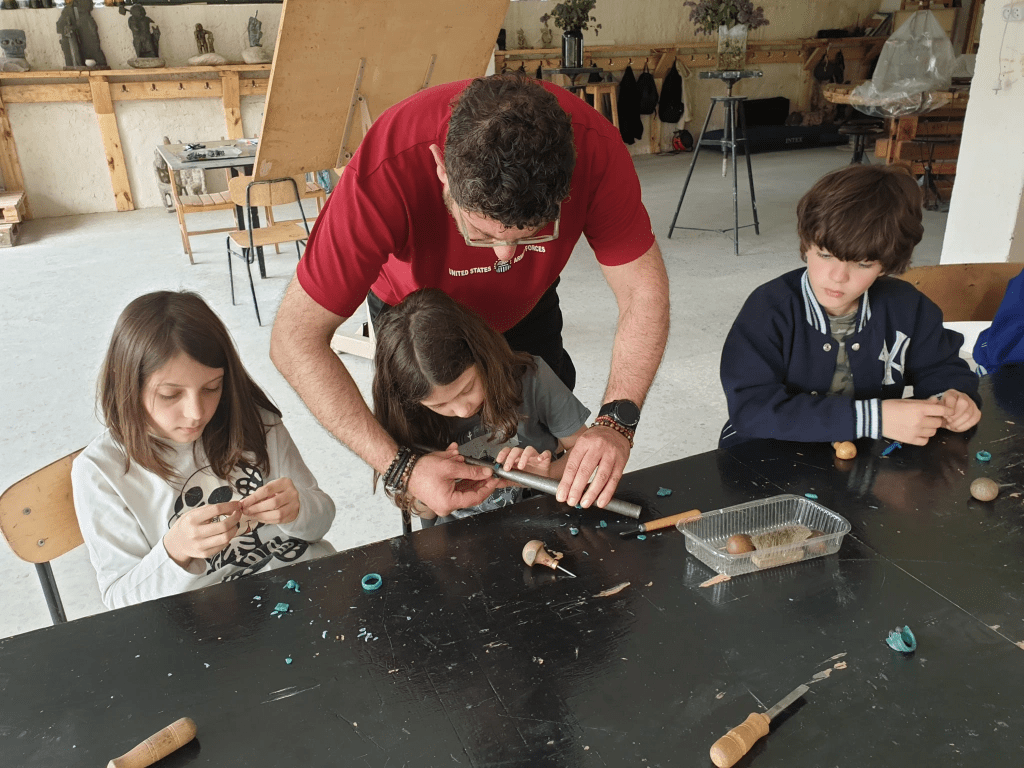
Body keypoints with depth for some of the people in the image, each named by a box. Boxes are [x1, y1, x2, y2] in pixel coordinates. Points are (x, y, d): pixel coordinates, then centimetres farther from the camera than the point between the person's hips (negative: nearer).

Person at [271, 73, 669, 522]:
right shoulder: (387, 171, -43)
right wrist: (398, 466, -45)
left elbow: (643, 287, -28)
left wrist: (616, 422, -42)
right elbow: (296, 338, -38)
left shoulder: (591, 145, -37)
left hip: (526, 306, 3)